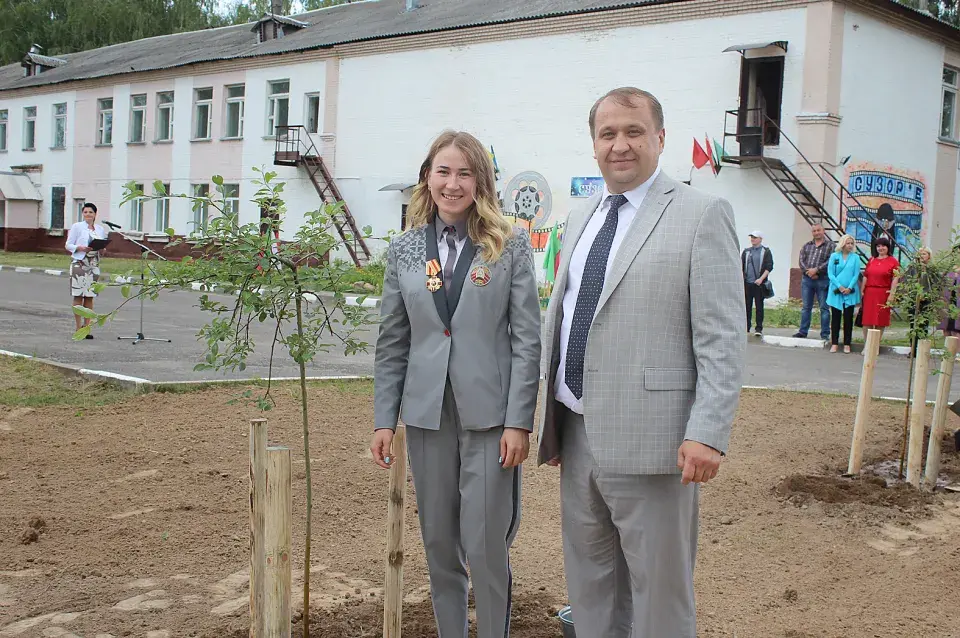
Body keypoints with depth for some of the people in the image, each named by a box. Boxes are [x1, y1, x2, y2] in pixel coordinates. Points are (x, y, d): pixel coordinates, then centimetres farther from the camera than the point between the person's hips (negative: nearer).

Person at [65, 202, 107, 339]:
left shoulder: (101, 229, 13)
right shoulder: (77, 227, 3)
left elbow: (103, 249, 18)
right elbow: (68, 245, 1)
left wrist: (102, 250, -5)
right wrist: (81, 248, -16)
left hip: (94, 265, 3)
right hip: (79, 264, -3)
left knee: (89, 297, 4)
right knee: (78, 296, -3)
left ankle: (87, 327, 8)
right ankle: (78, 327, 1)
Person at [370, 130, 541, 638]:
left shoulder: (510, 244, -2)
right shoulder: (404, 249, 7)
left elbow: (527, 339, -5)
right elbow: (392, 342, 8)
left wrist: (519, 422, -10)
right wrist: (383, 420, 4)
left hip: (489, 413, -3)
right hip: (427, 414, 3)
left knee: (485, 545, -1)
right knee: (439, 544, 12)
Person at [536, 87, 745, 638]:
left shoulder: (702, 215, -7)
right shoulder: (580, 219, 15)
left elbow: (723, 339, -12)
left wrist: (708, 434, -19)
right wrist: (551, 418, 17)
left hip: (649, 441, -6)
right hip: (576, 434, 7)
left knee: (658, 591, 6)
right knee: (589, 585, 18)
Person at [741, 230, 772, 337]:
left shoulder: (766, 251, 3)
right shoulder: (746, 251, 13)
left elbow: (769, 267, -3)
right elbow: (741, 267, 13)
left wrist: (761, 278, -13)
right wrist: (741, 280, 4)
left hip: (759, 284, -3)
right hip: (747, 283, 3)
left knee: (759, 306, -1)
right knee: (747, 306, 4)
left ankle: (759, 328, 2)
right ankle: (746, 328, 9)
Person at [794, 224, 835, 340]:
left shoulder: (830, 246, 1)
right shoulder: (807, 246, 14)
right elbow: (801, 260, 3)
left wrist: (816, 270, -16)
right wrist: (808, 272, -12)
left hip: (822, 280, -4)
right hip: (807, 279, 4)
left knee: (824, 308, 0)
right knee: (806, 307, 9)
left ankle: (825, 334, 5)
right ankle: (803, 331, 15)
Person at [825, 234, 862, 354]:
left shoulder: (855, 257, 5)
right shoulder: (834, 256, 5)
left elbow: (856, 275, 0)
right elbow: (830, 274, 0)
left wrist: (849, 288, -12)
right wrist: (839, 286, -11)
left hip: (850, 292, 0)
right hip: (836, 291, 0)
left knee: (848, 318, 3)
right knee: (835, 317, 3)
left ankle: (847, 344, 8)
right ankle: (834, 343, 8)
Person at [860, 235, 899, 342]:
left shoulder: (893, 261, 1)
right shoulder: (871, 260, 13)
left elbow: (895, 279, -5)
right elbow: (865, 277, 12)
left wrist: (891, 294, -13)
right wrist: (861, 291, 6)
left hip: (883, 293, -3)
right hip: (869, 293, 3)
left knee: (880, 322, 3)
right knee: (867, 321, 2)